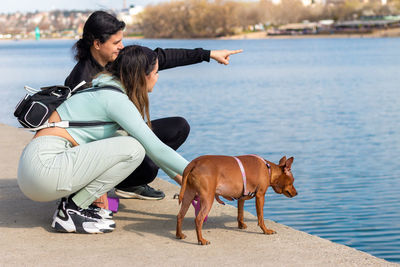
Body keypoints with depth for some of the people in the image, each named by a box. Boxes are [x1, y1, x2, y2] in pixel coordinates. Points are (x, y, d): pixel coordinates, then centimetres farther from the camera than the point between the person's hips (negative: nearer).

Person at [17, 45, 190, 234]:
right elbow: (155, 148, -14)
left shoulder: (108, 92, 19)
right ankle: (71, 211, -7)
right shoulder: (116, 99, -10)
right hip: (45, 167, -10)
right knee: (133, 149, -13)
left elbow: (150, 143, 27)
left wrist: (178, 177, 26)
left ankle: (71, 205, 9)